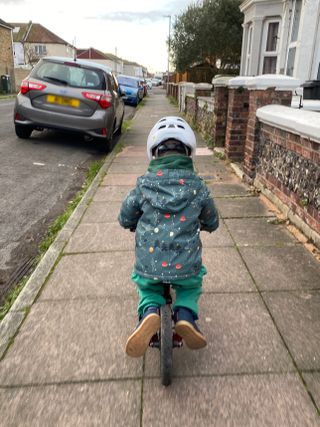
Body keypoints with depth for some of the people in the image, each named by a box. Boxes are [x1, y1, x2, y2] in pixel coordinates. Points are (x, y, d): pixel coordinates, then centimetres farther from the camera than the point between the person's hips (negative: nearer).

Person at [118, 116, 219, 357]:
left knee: (147, 288, 30)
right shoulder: (197, 186, -1)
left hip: (149, 265, 0)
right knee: (191, 286, 32)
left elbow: (125, 218, 8)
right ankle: (186, 314, 4)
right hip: (186, 266, 1)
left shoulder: (144, 184, -3)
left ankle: (149, 312, -1)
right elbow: (212, 223, 13)